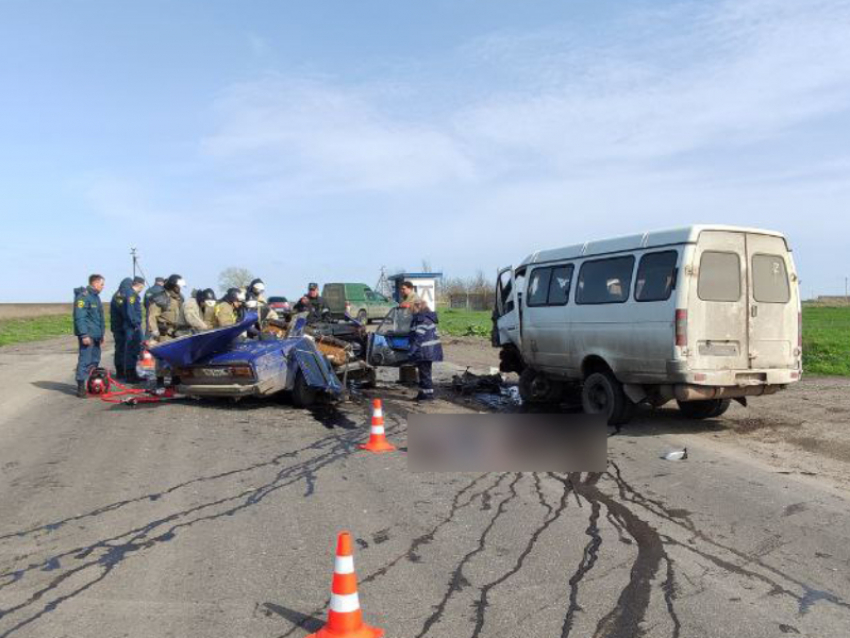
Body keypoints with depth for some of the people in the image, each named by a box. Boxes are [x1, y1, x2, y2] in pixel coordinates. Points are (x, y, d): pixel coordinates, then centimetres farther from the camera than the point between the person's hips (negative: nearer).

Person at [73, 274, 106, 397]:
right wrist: (84, 334, -23)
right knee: (85, 360, -9)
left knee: (95, 360, 14)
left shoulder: (95, 296, 18)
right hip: (87, 335, -10)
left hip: (96, 335, 10)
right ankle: (81, 387, -6)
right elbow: (79, 317, -19)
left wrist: (101, 334, 24)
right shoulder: (83, 296, -13)